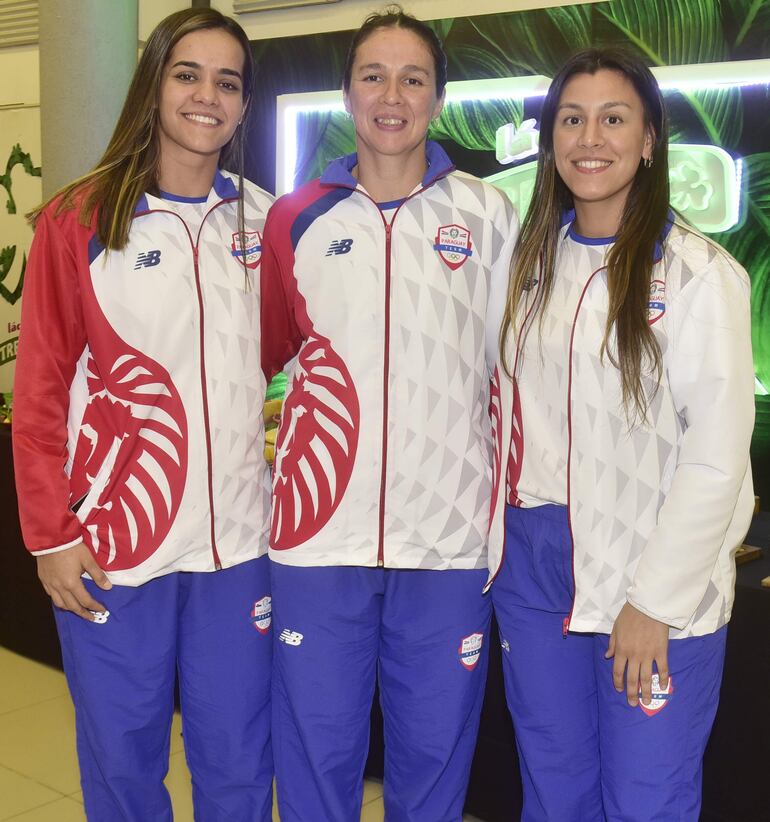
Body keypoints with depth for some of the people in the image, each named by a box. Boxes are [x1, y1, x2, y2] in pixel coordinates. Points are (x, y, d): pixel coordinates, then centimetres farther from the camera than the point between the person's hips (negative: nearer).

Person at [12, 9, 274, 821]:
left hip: (239, 543, 3)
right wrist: (51, 534, -6)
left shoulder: (264, 220, 5)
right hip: (113, 548, -2)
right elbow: (40, 392, -3)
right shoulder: (79, 220, -4)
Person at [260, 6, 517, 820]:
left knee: (435, 757, 14)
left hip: (451, 538, 0)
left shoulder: (487, 216, 3)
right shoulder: (296, 219, 5)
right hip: (320, 537, 1)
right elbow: (259, 355, 12)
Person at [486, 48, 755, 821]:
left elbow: (717, 456, -13)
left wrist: (655, 601, -13)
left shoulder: (698, 274, -11)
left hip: (654, 589, -5)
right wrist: (503, 537, 4)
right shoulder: (533, 258, 7)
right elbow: (515, 410, 10)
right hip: (532, 564, 5)